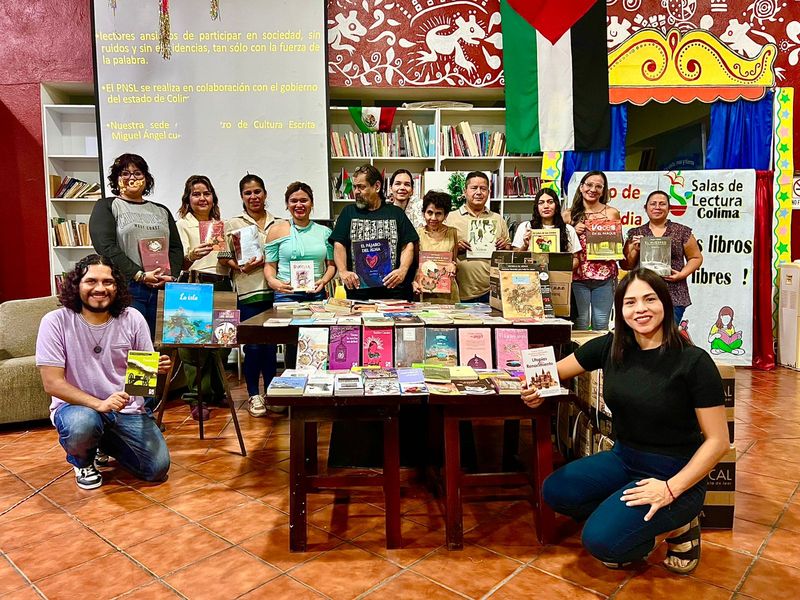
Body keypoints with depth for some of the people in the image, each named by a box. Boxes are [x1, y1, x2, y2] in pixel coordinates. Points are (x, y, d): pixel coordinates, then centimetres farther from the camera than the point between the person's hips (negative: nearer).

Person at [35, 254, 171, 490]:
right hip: (77, 405, -2)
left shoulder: (132, 319, -5)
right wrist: (98, 404, -27)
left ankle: (106, 443, 24)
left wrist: (158, 366, -23)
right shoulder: (55, 322, -12)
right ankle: (83, 461, 2)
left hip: (128, 409, 3)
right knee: (82, 424, -38)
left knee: (158, 468, -9)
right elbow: (52, 383, -15)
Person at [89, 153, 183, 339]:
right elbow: (106, 247, -5)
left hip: (161, 290, 4)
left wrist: (171, 276, -4)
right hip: (125, 288, -4)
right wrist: (140, 275, -13)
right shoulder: (105, 206, 8)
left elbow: (176, 248, 16)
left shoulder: (161, 211, 22)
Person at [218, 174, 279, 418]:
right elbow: (224, 258, 1)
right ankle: (254, 395, 14)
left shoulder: (277, 224, 11)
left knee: (271, 344, 7)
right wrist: (243, 267, -14)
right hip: (248, 291, -2)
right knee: (252, 345, 0)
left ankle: (271, 393, 20)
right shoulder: (233, 224, 5)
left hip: (273, 290, 2)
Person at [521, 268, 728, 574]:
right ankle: (627, 525, 7)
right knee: (555, 491, -15)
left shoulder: (693, 361, -17)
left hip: (674, 473, -5)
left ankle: (677, 526, 4)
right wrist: (535, 390, -19)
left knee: (600, 540, -22)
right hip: (623, 459, 6)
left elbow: (718, 440, -13)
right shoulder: (610, 347, -4)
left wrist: (671, 489, -20)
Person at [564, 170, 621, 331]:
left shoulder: (612, 213, 6)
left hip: (604, 276, 0)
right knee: (580, 322, 4)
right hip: (577, 276, 0)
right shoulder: (569, 215, 6)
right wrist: (574, 232, -7)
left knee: (601, 323, 4)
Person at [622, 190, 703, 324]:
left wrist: (682, 274, -5)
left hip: (674, 297, -1)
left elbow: (696, 257, 11)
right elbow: (625, 265, 10)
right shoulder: (635, 234, 10)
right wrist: (635, 250, -7)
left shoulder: (682, 232, 7)